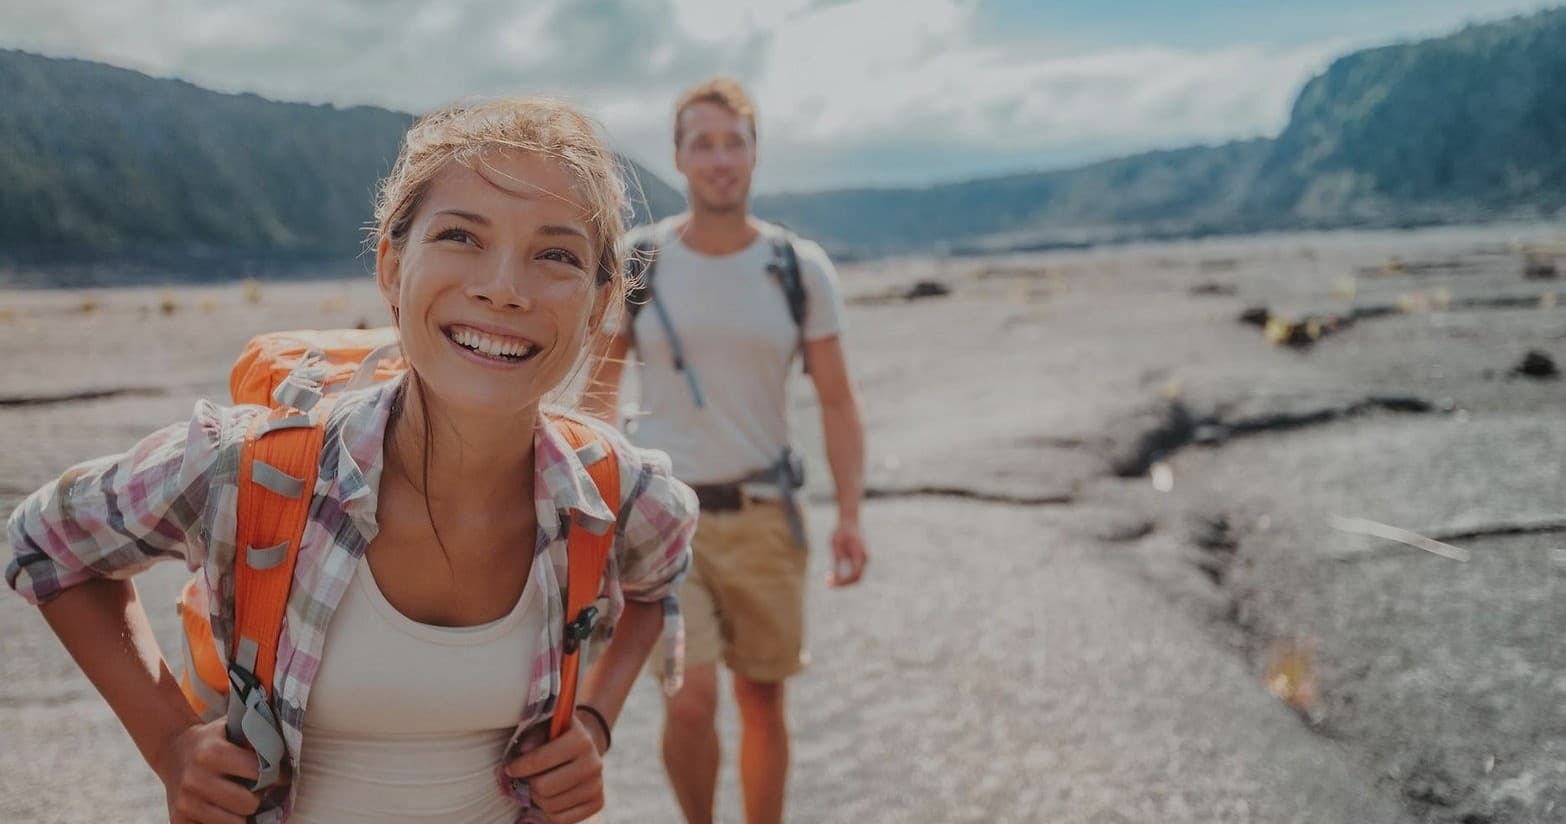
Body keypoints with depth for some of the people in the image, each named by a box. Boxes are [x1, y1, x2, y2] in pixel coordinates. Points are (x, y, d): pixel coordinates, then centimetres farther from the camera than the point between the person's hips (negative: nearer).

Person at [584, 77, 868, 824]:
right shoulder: (634, 264, -4)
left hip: (761, 514, 2)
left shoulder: (801, 269, -3)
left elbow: (837, 402, 1)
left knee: (762, 703, 10)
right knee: (690, 703, -12)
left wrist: (850, 515, -10)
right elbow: (599, 387, 6)